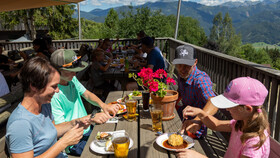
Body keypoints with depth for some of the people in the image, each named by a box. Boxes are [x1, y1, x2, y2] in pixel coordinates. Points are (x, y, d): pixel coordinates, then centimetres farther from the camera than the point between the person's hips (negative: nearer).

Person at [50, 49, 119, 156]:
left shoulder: (72, 79, 1)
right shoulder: (53, 94, -24)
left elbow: (86, 93, 9)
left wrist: (103, 105, -11)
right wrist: (91, 118, -31)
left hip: (87, 130, 8)